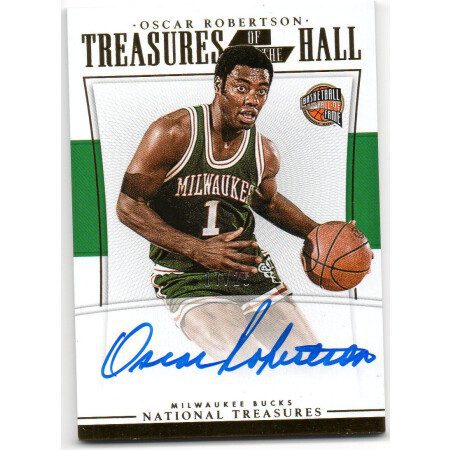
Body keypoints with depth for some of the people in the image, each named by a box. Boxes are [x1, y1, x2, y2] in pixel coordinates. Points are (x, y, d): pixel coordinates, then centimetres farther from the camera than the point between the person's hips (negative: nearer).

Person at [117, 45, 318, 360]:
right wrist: (196, 248, -20)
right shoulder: (173, 133, -11)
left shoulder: (265, 153, 5)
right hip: (187, 278, -5)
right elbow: (129, 206, -10)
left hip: (251, 268, 6)